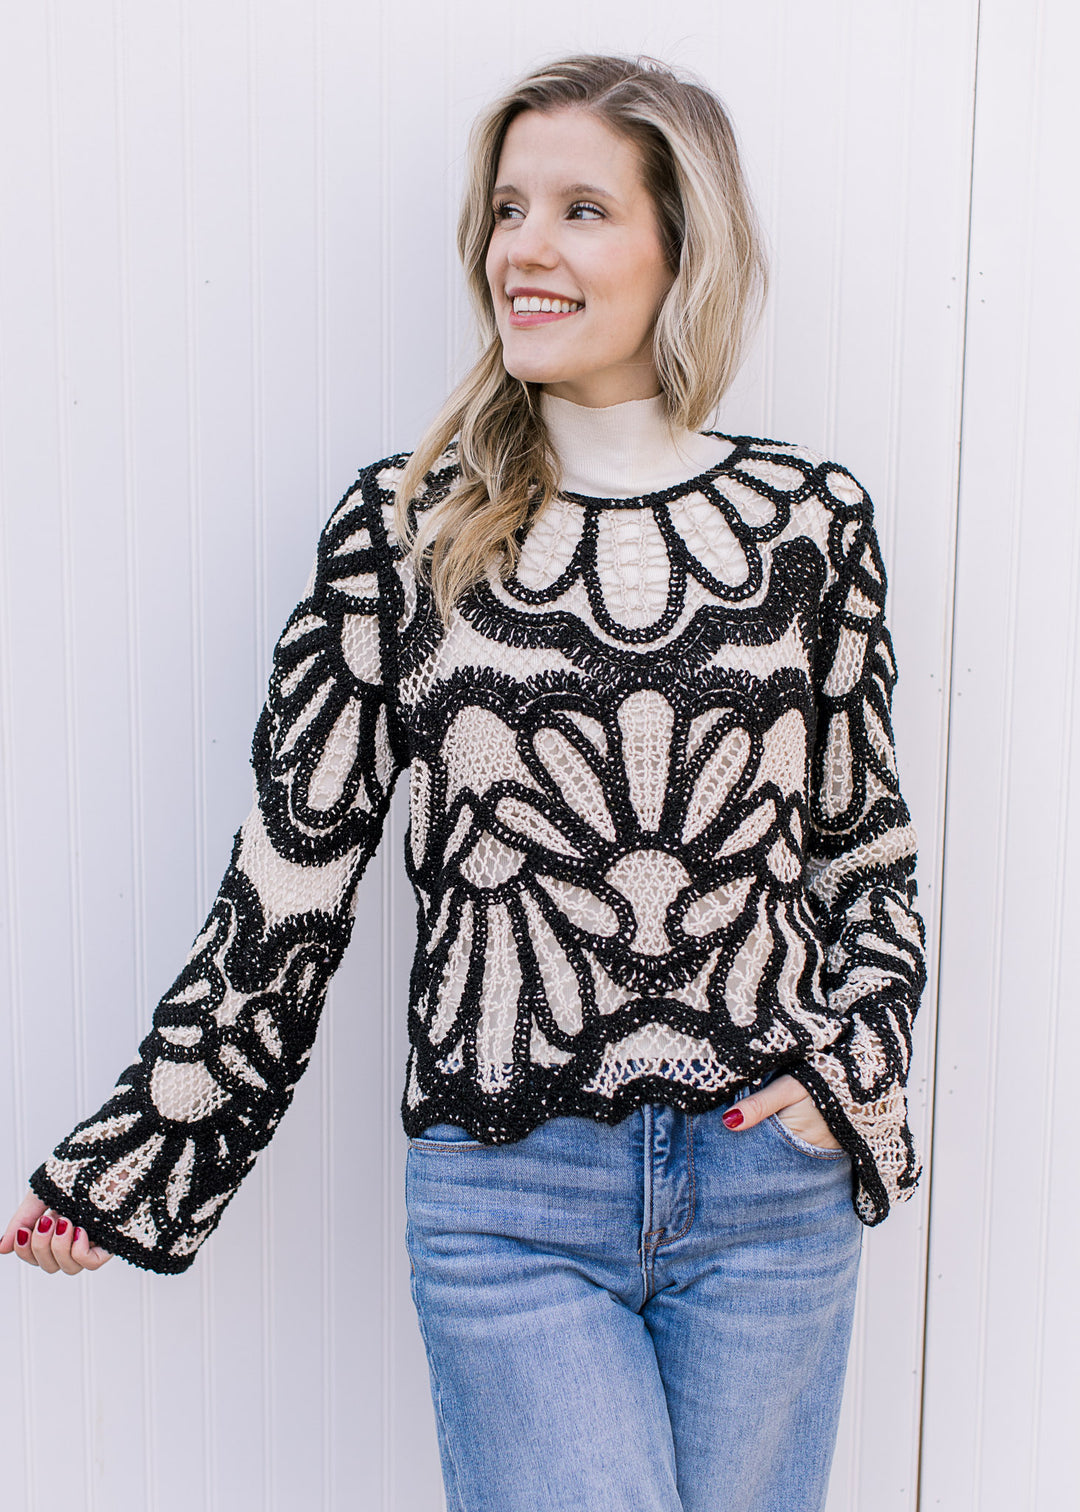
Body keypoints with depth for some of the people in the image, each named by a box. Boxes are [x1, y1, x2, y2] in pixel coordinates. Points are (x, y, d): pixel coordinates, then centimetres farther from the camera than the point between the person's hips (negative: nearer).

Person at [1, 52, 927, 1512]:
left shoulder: (809, 516, 1)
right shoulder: (404, 526, -2)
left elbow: (868, 843, 10)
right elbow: (295, 858, 1)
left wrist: (852, 1062, -3)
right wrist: (133, 1148, 3)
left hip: (773, 1182, 2)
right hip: (508, 1199, -2)